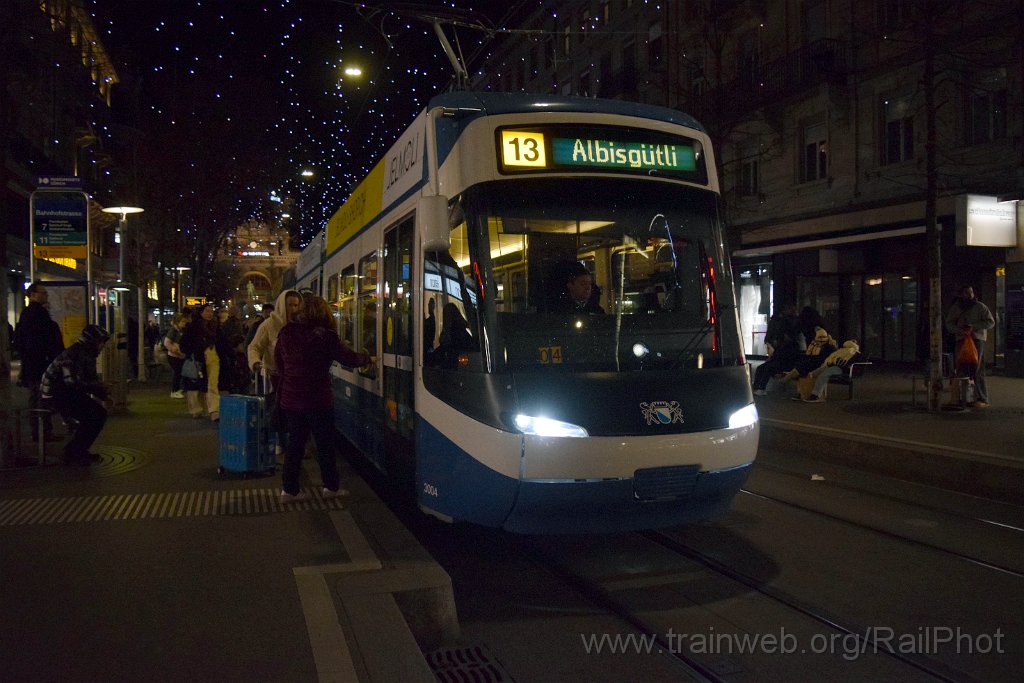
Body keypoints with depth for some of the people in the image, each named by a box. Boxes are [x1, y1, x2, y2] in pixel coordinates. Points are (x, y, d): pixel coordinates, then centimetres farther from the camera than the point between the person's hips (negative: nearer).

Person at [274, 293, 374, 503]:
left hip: (290, 397, 5)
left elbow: (278, 362, 11)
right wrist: (369, 359, 12)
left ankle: (289, 489, 12)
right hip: (317, 399, -5)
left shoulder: (286, 333, 2)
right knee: (325, 444, 9)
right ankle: (331, 486, 19)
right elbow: (349, 358, -6)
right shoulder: (325, 336, -13)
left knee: (295, 443, 12)